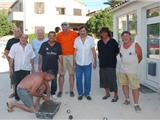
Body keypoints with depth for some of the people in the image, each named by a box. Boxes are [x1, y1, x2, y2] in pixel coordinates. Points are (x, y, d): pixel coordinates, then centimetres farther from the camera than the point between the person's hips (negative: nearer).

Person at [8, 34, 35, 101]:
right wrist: (10, 68, -5)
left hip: (27, 68, 2)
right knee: (17, 83, 6)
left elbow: (31, 58, 9)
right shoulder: (14, 46, -3)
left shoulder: (30, 46, 5)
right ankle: (17, 96, 21)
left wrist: (33, 68, 11)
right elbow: (11, 58, -3)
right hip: (17, 68, -2)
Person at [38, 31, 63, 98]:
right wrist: (40, 64, -1)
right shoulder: (44, 44, -3)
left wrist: (61, 64, -2)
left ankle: (53, 93, 25)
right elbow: (40, 55, 1)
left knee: (54, 80, 10)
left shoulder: (58, 45, 1)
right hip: (45, 66, -1)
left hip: (54, 66, 1)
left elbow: (60, 56, 3)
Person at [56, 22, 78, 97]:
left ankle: (71, 90, 16)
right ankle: (60, 91, 13)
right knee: (61, 74, 2)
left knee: (71, 74, 6)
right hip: (62, 56, 1)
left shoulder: (74, 34, -1)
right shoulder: (59, 35, 3)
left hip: (72, 56, -1)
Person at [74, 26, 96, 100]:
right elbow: (75, 52, 5)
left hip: (88, 63, -1)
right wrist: (74, 63, 3)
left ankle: (87, 93, 24)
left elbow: (93, 51, 2)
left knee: (87, 80, 8)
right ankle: (80, 94, 23)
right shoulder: (76, 40, 1)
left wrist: (95, 62, 2)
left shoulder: (90, 39, -3)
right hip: (78, 63, 1)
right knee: (79, 79, 8)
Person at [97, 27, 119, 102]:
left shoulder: (113, 41, -4)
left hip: (111, 64, -5)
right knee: (104, 79, 12)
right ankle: (107, 93, 28)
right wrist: (100, 57, 11)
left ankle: (116, 95, 9)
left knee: (112, 79, -4)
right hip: (102, 64, 5)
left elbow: (117, 51, 2)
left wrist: (112, 57, 2)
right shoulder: (99, 42, 9)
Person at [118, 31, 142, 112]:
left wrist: (133, 64, 10)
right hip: (122, 70, 5)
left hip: (132, 71, -5)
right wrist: (124, 63, 13)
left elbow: (140, 57, -2)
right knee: (124, 84, 15)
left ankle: (136, 104, 7)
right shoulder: (121, 46, 2)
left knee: (135, 87, -4)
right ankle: (127, 99, 33)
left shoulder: (135, 45, -12)